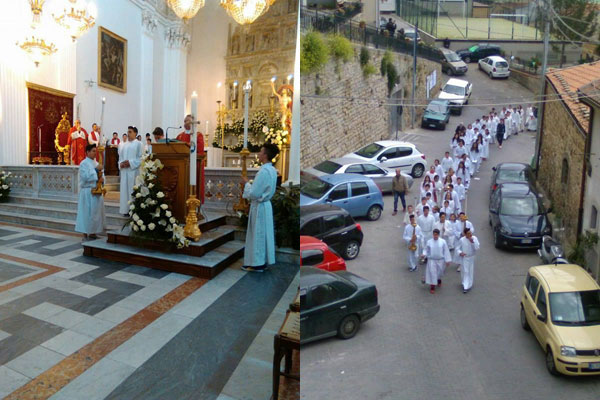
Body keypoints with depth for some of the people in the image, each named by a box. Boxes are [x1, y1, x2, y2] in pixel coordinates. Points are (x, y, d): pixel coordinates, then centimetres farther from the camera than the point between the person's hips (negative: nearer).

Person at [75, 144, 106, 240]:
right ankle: (85, 235, 3)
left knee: (96, 212, 8)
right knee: (87, 212, -4)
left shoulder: (96, 163, 14)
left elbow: (99, 176, 18)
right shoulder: (84, 163, -7)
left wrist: (101, 179, -5)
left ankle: (92, 233, 16)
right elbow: (85, 177, -18)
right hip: (87, 192, -7)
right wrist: (96, 170, -16)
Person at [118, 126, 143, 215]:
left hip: (134, 171, -6)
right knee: (125, 189, 5)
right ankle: (126, 209, 11)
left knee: (133, 190, -5)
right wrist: (121, 163, -3)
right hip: (124, 171, 6)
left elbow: (141, 158, -8)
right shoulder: (124, 145, 16)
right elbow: (120, 157, 18)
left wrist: (130, 163, -17)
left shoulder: (139, 144, -1)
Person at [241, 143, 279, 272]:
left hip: (259, 206, -9)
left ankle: (257, 264, 11)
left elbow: (254, 193, -21)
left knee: (257, 235, 1)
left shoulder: (263, 171, -22)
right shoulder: (272, 170, 7)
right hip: (266, 204, 9)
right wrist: (250, 184, 13)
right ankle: (264, 261, 24)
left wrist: (246, 183, -6)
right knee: (264, 234, 15)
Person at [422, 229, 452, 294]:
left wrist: (447, 260, -2)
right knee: (432, 273, -2)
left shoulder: (443, 241, -9)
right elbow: (425, 249, 3)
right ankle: (432, 286, 10)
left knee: (439, 272, 17)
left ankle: (439, 280, 49)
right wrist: (424, 254, -18)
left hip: (440, 260, 1)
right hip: (431, 260, -1)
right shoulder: (429, 242, -7)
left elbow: (446, 251, -4)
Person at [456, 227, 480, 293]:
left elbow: (477, 248, -14)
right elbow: (457, 248, -2)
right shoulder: (462, 240, -13)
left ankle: (469, 285, 27)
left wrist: (472, 242, -27)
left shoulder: (474, 238, -9)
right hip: (464, 258, -2)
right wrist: (460, 252, -20)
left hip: (472, 258, 2)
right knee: (465, 272, -2)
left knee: (470, 272, 12)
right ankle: (465, 286, 9)